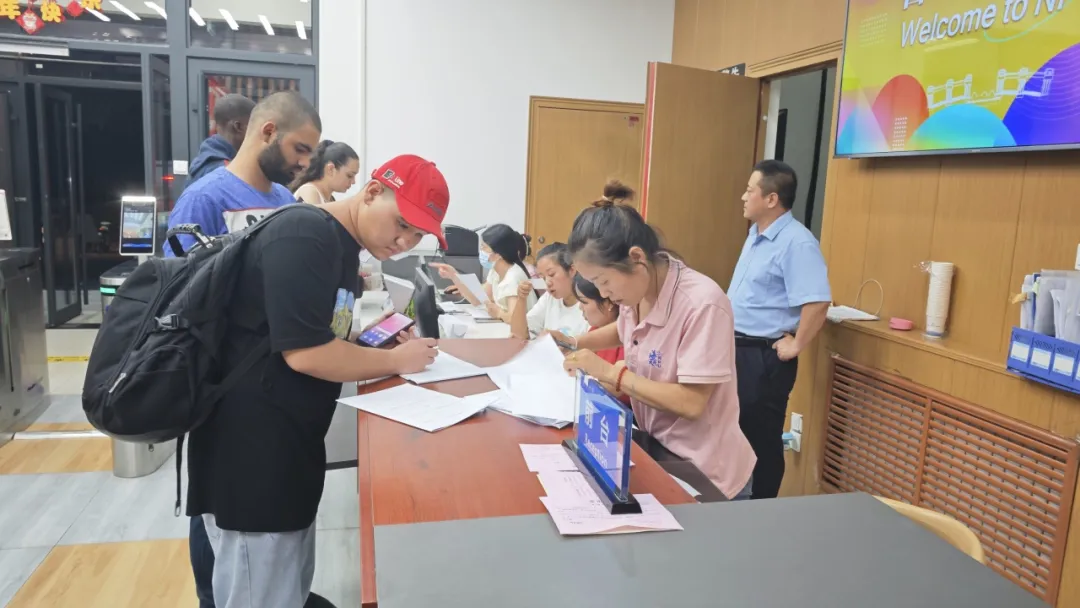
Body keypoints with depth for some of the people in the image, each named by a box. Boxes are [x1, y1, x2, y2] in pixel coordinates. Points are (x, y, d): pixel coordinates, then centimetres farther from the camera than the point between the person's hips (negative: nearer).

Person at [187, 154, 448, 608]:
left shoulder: (341, 244, 11)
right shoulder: (305, 238, -19)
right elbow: (305, 353, -24)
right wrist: (395, 360, -13)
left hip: (288, 445, 10)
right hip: (251, 450, -10)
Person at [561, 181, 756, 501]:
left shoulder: (702, 303, -27)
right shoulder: (636, 289, -3)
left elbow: (691, 403, -28)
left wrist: (610, 372, -25)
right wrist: (575, 342, 5)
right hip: (659, 455, 7)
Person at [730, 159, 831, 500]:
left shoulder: (796, 243, -21)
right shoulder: (756, 234, 10)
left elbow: (818, 301, -29)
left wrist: (796, 345, -21)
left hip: (764, 357, -10)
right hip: (738, 349, 10)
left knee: (761, 439, 4)